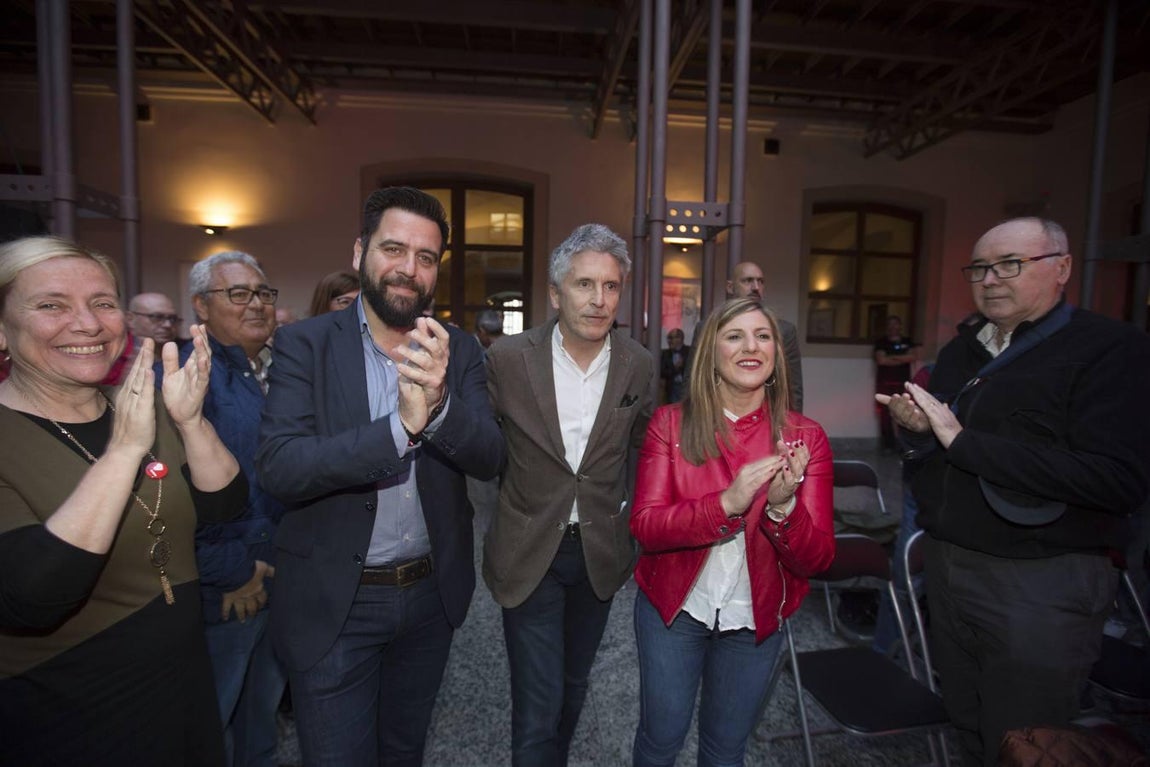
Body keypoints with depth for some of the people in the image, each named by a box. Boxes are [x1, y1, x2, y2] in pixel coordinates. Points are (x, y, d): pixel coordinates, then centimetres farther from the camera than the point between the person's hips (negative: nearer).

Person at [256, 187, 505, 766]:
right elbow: (278, 467, -21)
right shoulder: (306, 344, -10)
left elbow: (488, 458, -14)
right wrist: (400, 428, -35)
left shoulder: (458, 351, -4)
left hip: (432, 593, 3)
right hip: (333, 603, -3)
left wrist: (438, 403, -34)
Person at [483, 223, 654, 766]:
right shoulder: (508, 358, -15)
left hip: (601, 551, 3)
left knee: (573, 685, 23)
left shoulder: (638, 365, -6)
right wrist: (518, 497, -4)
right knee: (536, 706, 3)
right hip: (529, 552, -3)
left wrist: (628, 509, 10)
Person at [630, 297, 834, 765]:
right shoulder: (671, 423, -12)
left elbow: (817, 559, -11)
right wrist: (726, 504, -32)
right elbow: (645, 526, -18)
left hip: (756, 620, 1)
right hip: (673, 608, -1)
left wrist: (783, 506, -31)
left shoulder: (805, 438, -10)